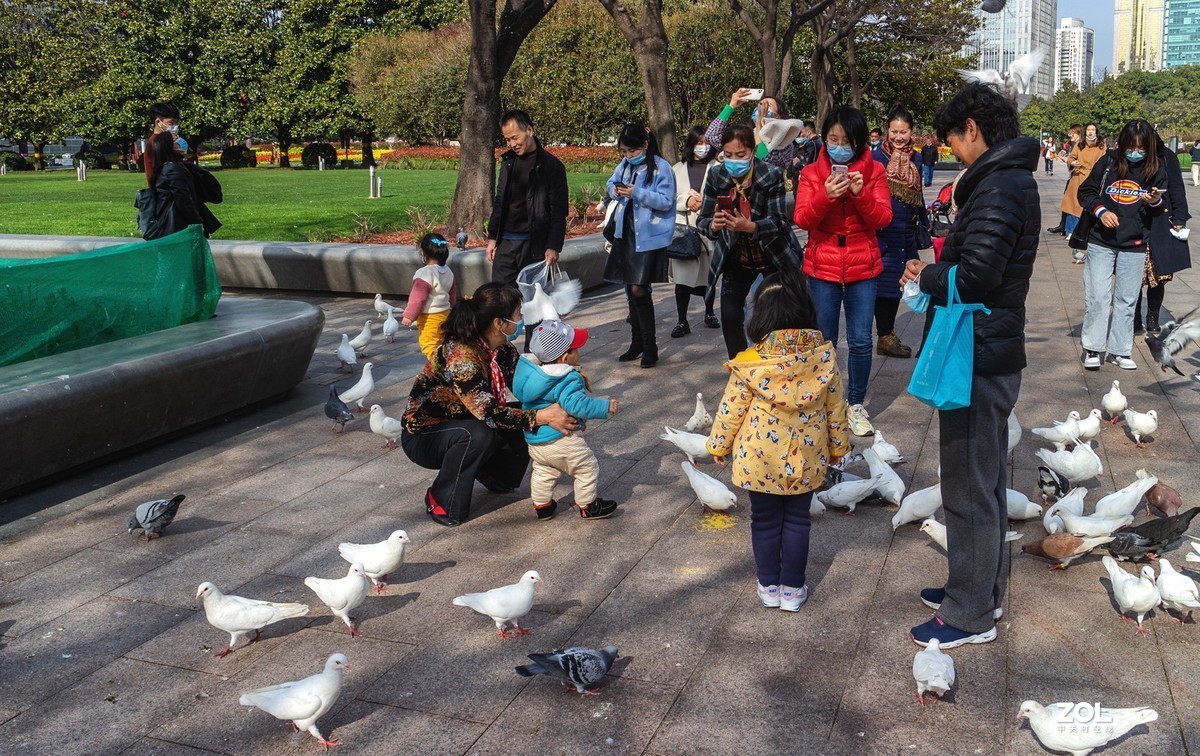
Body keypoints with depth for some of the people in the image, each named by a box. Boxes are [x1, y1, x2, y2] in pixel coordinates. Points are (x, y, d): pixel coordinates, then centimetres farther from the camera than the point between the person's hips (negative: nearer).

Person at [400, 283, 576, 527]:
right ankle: (441, 503, -14)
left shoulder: (503, 349, -8)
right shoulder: (459, 356, -34)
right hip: (422, 436, -8)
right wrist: (542, 416, -41)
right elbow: (488, 413, -37)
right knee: (478, 434, -36)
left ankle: (494, 476, 14)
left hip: (462, 425, 8)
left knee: (523, 424, -12)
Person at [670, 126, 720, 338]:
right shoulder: (678, 169, 11)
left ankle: (709, 313, 30)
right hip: (682, 229, 1)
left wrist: (705, 201, -18)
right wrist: (686, 201, -11)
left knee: (707, 276, 10)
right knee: (682, 278, -2)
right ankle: (682, 322, 5)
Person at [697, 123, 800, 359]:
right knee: (729, 316, -10)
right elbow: (702, 220, -10)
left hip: (773, 257, -2)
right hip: (735, 258, 2)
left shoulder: (772, 175, -18)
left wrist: (750, 226, -43)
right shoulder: (716, 175, -9)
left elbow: (778, 222, -23)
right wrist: (713, 225, -34)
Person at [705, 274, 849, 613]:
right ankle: (792, 589, 23)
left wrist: (718, 445, 8)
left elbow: (730, 411, -8)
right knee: (797, 520, 15)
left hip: (760, 460, -1)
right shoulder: (823, 356, -11)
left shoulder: (750, 363, -18)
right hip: (806, 458, 2)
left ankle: (769, 586, 27)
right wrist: (838, 446, 15)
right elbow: (835, 407, -1)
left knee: (765, 520, 15)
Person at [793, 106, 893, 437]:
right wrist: (825, 195, -26)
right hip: (822, 268, 0)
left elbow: (883, 218, -7)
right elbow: (802, 219, -10)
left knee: (861, 341, 1)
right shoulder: (812, 173, 1)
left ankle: (856, 405, 16)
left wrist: (861, 193, -23)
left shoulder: (874, 171, 1)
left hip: (862, 267, 0)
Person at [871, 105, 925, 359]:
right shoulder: (876, 156, -7)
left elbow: (918, 196, 18)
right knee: (885, 282, -2)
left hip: (906, 232, 6)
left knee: (898, 281, 12)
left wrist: (924, 226, 18)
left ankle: (888, 334, 24)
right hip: (883, 231, -6)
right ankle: (885, 338, 7)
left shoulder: (916, 159, 10)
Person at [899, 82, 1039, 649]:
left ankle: (970, 614, 12)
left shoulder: (997, 188, -19)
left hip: (978, 357, -11)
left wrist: (927, 276, -10)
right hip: (994, 351, 11)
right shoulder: (1012, 180, 13)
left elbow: (976, 277, -28)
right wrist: (936, 274, 2)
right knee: (986, 481, 20)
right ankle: (983, 588, 34)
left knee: (969, 488, 0)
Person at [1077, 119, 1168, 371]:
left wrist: (1155, 201, -17)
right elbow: (1085, 192, 2)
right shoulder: (1108, 162, -6)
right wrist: (1101, 211, -15)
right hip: (1101, 242, -2)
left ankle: (1120, 350, 19)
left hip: (1134, 246, 2)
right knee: (1097, 297, -2)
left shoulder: (1156, 169, -2)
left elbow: (1161, 208, 7)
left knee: (1126, 300, 9)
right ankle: (1092, 348, 10)